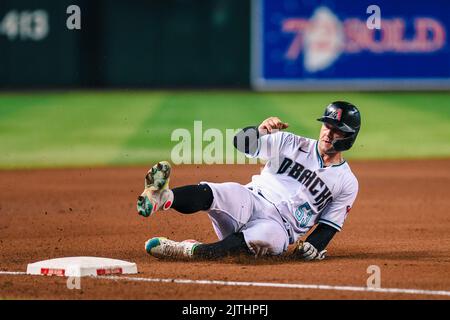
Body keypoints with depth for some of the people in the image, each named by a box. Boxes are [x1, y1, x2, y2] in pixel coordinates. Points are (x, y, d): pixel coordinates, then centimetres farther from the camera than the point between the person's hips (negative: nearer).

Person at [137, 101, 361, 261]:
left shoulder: (347, 183, 9)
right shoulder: (292, 144, 9)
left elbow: (329, 225, 8)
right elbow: (241, 142, -1)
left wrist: (313, 246, -13)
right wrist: (260, 131, -23)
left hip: (279, 227, -2)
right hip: (249, 202, 2)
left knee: (268, 236, -40)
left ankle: (186, 251, -52)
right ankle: (162, 197, -62)